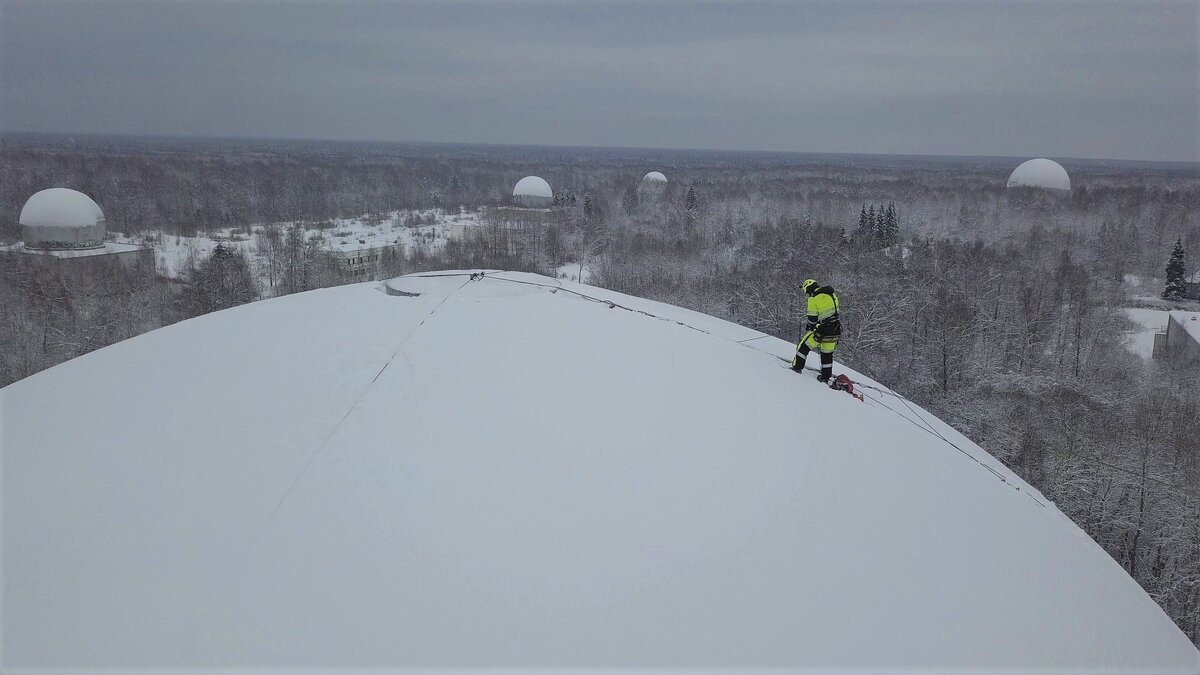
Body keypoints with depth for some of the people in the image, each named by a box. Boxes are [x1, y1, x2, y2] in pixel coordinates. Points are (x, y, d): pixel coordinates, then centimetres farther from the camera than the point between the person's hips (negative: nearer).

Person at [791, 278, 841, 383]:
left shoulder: (813, 299, -10)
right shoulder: (832, 294, 9)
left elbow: (813, 318, -9)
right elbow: (834, 311, 15)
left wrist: (809, 327, 11)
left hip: (822, 329, -6)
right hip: (835, 330, 6)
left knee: (804, 346, 10)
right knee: (827, 353, 18)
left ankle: (797, 367, 11)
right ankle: (826, 376, 23)